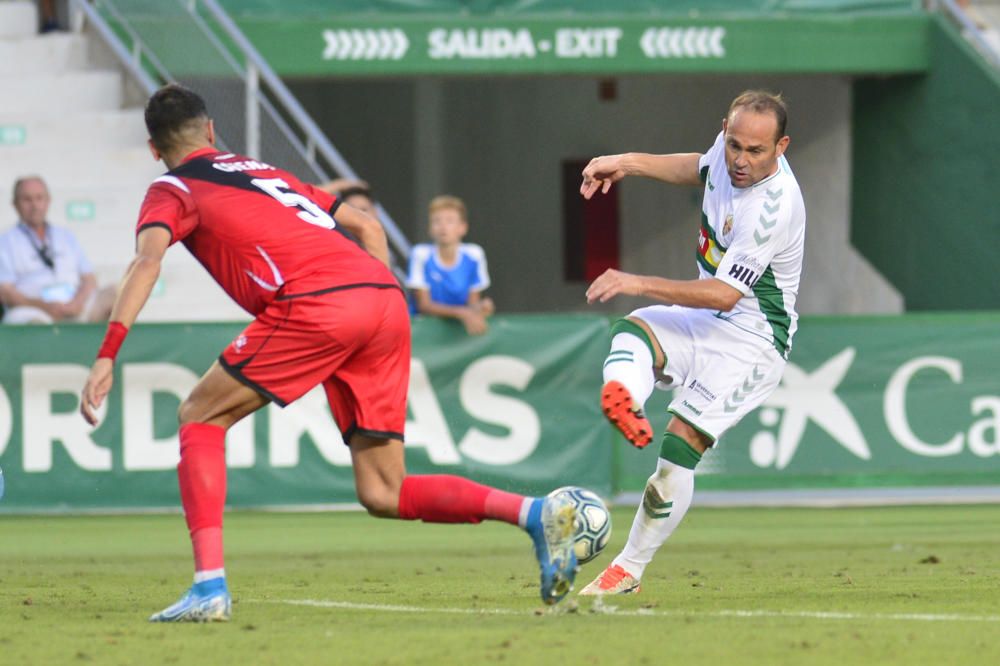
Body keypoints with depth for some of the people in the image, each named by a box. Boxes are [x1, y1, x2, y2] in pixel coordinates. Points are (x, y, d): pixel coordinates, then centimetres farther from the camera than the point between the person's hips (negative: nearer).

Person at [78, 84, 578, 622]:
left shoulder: (173, 189, 15)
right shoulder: (264, 172, 35)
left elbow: (147, 260, -5)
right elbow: (367, 226, 34)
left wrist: (106, 356, -12)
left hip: (317, 305, -6)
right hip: (385, 299, 6)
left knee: (200, 417, 11)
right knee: (382, 495, 10)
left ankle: (209, 585, -3)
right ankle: (535, 514, -8)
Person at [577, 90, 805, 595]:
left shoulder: (774, 207, -28)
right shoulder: (727, 153, -4)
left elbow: (724, 294, -29)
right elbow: (699, 167, 23)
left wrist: (639, 284, -30)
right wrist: (627, 163, 11)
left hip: (751, 339, -8)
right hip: (706, 321, 8)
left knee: (680, 445, -16)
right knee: (632, 331, -23)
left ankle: (629, 571, -8)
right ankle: (624, 402, -56)